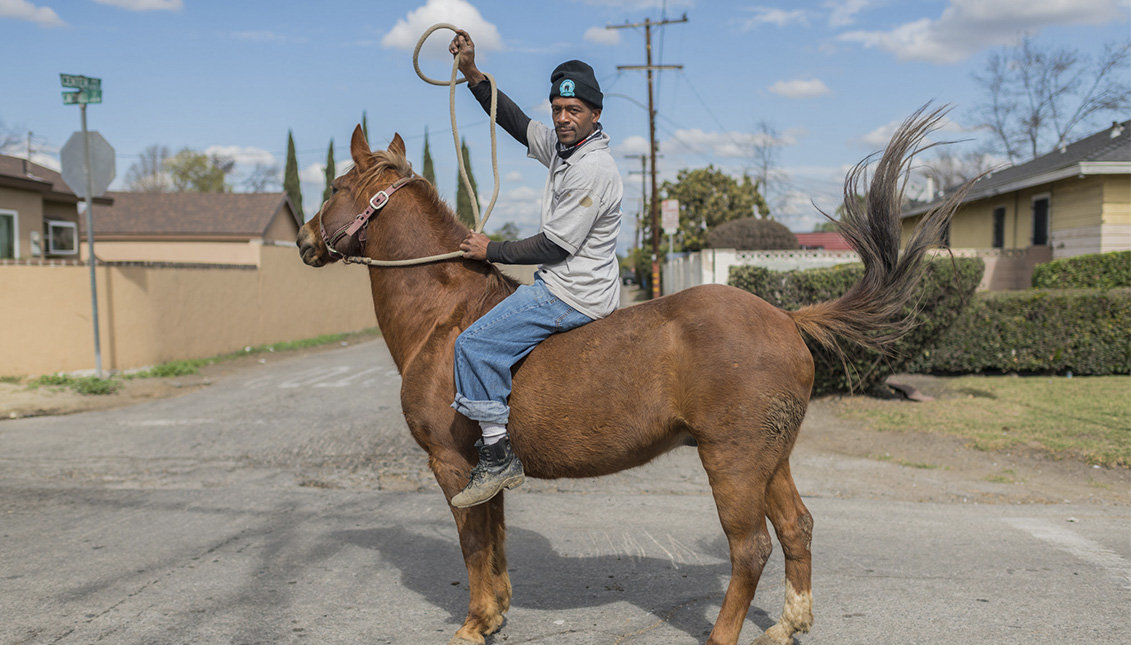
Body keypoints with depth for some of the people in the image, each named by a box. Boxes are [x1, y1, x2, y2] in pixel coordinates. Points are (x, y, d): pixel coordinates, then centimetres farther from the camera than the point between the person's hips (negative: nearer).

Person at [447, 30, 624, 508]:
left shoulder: (592, 168, -22)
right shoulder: (562, 146, 8)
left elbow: (554, 245, -22)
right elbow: (516, 122, 17)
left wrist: (491, 250, -12)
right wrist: (472, 74, 8)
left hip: (573, 295, -11)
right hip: (566, 284, 11)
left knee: (475, 344, -17)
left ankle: (498, 457, -11)